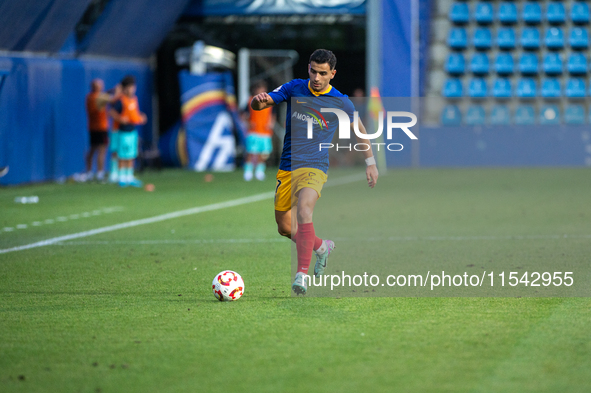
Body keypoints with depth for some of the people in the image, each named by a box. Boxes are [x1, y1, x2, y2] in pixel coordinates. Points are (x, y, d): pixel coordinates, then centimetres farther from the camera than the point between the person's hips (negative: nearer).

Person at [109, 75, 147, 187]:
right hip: (123, 132, -7)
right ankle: (122, 178, 3)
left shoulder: (134, 99, 11)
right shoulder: (121, 100, -12)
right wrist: (120, 119, -26)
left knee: (131, 156, 12)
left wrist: (141, 118, 8)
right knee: (123, 157, -3)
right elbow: (112, 112, -13)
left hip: (133, 131, 7)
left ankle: (130, 177, 19)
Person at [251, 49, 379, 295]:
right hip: (287, 168, 4)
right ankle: (321, 247, 40)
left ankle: (302, 274, -31)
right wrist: (259, 100, -26)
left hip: (314, 168, -4)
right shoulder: (294, 88, -1)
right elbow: (257, 105, -2)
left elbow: (359, 128, 14)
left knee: (303, 210, -32)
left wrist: (370, 162, 13)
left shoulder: (341, 103, -4)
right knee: (284, 228, 11)